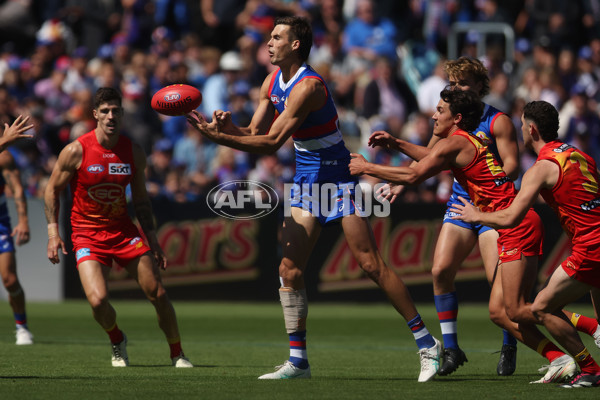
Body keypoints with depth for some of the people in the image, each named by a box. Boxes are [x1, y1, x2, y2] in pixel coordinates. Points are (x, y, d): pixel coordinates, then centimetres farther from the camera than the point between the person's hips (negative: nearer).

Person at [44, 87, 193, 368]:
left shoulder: (134, 153, 0)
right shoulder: (76, 151, -11)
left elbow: (141, 200, 10)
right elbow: (52, 190, -1)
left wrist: (152, 240, 5)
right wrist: (53, 232, -9)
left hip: (123, 230, 3)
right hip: (87, 235, -3)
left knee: (157, 293, -4)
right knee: (98, 300, -21)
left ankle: (177, 354, 15)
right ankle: (117, 341, 12)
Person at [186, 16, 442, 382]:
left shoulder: (308, 86, -22)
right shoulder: (273, 81, 6)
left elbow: (271, 143, -25)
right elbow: (256, 133, 7)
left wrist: (218, 137, -26)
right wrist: (229, 127, -15)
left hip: (338, 177, -8)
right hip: (306, 181, 8)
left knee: (371, 265, -9)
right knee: (290, 269, -1)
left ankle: (427, 343, -1)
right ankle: (298, 361, 4)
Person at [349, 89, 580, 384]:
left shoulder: (455, 143, -7)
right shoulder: (469, 143, 21)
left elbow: (413, 176, -12)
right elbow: (435, 159, 39)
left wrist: (366, 168, -2)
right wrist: (396, 143, 33)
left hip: (517, 225, -10)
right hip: (516, 229, 10)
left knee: (516, 311, -16)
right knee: (499, 312, 6)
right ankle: (560, 360, 1)